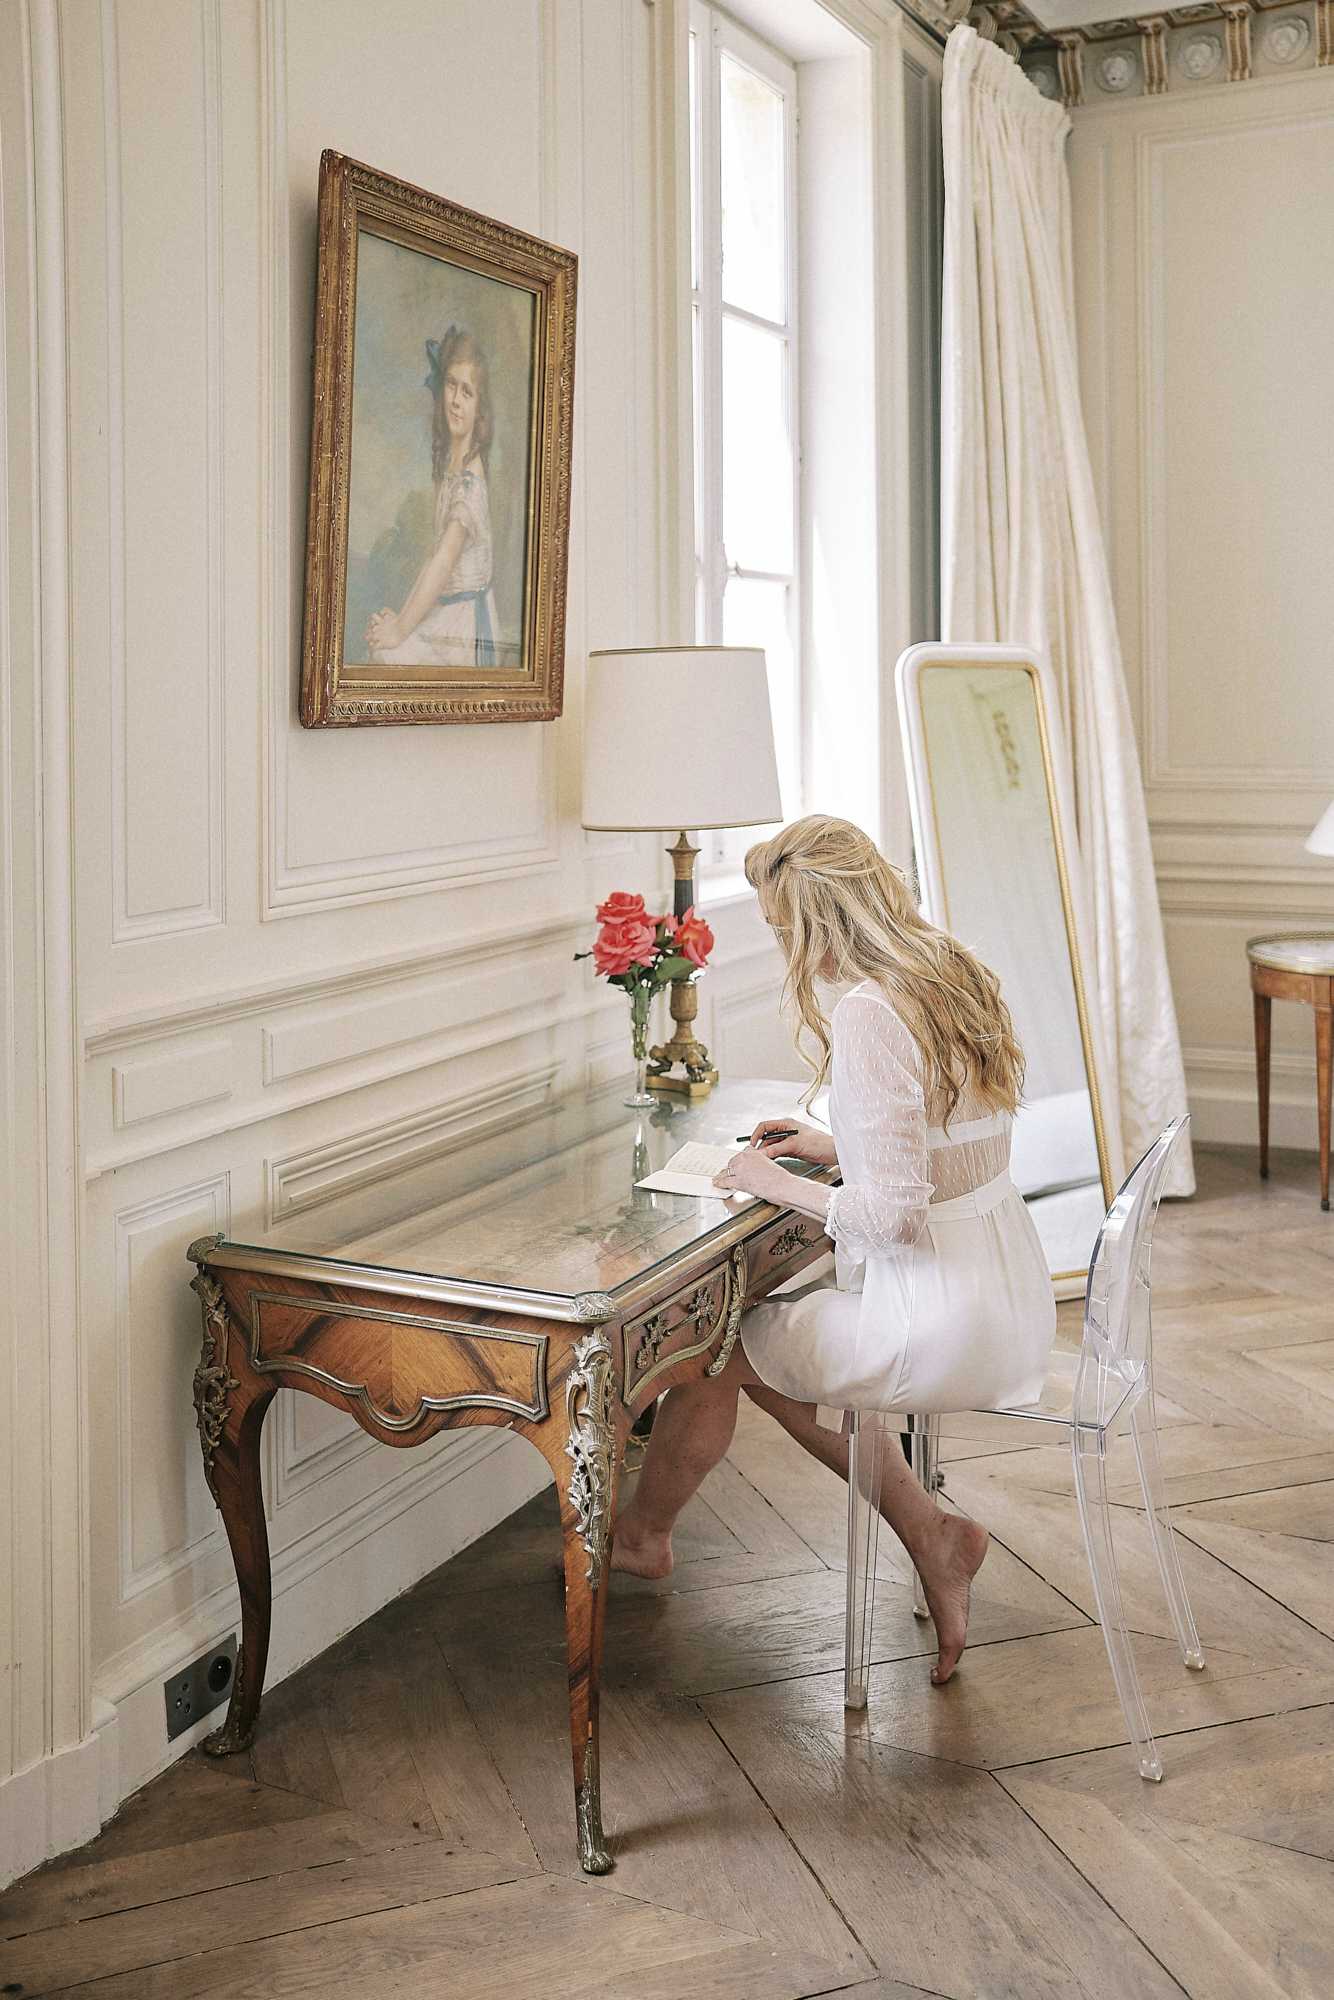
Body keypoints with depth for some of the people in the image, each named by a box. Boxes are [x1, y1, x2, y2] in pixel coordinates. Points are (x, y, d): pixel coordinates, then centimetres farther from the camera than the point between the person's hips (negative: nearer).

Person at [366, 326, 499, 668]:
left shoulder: (470, 479, -17)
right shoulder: (447, 461, 12)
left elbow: (443, 563, -22)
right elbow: (434, 557, 12)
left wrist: (401, 630, -19)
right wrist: (400, 616, 4)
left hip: (468, 634, -8)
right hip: (444, 616, 8)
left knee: (387, 654, -19)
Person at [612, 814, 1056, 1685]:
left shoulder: (868, 1018, -24)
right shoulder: (963, 976, 4)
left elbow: (893, 1217, -25)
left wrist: (782, 1185, -10)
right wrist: (834, 1147, 13)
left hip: (941, 1324, -8)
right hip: (1009, 1301, 9)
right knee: (777, 1350, 23)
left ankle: (642, 1534, 36)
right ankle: (929, 1532, 18)